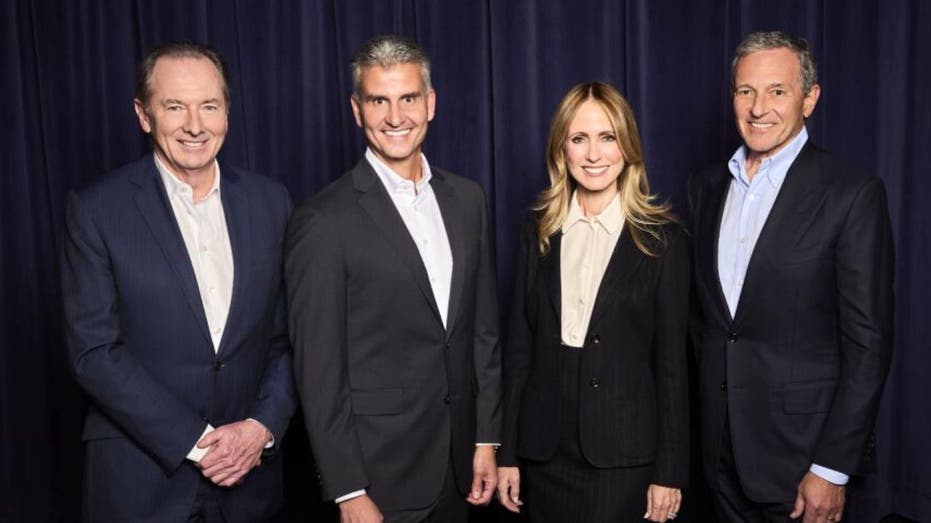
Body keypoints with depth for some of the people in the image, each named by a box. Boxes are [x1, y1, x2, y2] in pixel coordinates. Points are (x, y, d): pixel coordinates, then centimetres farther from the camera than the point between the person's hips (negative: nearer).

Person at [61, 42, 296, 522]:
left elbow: (291, 333, 4)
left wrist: (263, 425, -9)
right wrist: (195, 442, -15)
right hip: (140, 481, -2)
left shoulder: (270, 201, 1)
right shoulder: (96, 209, -8)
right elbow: (93, 351, -11)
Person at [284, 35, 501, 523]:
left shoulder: (466, 199, 4)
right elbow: (319, 369, -13)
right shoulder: (323, 221, -14)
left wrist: (486, 437, 7)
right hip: (379, 473, -5)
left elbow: (483, 327, 8)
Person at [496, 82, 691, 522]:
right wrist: (507, 452, 5)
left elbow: (671, 362, -4)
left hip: (623, 453, -3)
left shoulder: (663, 238, -5)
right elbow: (519, 346, 5)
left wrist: (670, 471, -4)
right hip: (545, 450, 3)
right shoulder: (538, 232, 4)